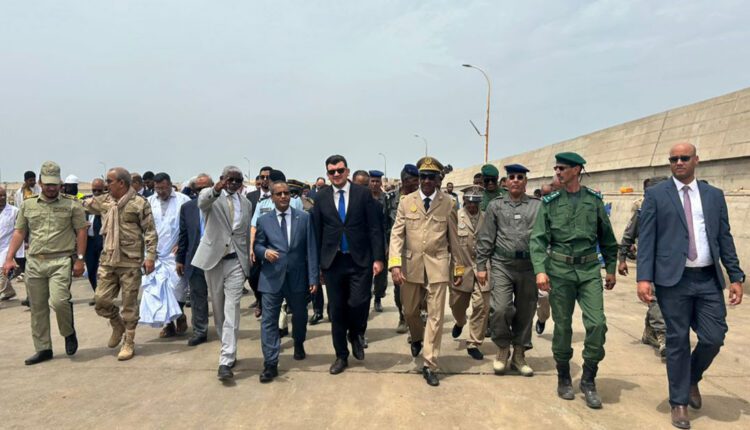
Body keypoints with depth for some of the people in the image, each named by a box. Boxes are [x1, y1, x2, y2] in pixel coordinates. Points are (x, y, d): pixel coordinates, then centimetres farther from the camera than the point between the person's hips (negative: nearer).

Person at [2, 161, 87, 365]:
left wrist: (80, 259, -6)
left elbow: (81, 232, 0)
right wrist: (9, 259, 5)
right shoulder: (28, 204, 11)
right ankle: (43, 349, 21)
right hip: (34, 262, 4)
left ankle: (69, 333, 9)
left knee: (58, 301, -19)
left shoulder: (71, 204, 1)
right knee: (37, 308, 9)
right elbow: (19, 233, 13)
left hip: (61, 261, -4)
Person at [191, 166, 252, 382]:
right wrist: (216, 190, -49)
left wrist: (247, 264, 16)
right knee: (219, 310, 11)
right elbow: (202, 202, -27)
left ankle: (226, 361, -8)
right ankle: (228, 350, 30)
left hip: (236, 261, 1)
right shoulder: (210, 196, -1)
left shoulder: (245, 203, 10)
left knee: (232, 311, -8)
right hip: (214, 259, -1)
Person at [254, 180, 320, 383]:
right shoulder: (263, 220, 4)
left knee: (300, 315, 19)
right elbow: (257, 245, 7)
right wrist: (265, 252, -18)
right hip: (272, 277, -1)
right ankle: (270, 364, 2)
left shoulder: (304, 218, 2)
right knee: (269, 320, -5)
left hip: (298, 277, 1)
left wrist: (313, 277, -5)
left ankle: (299, 344, 47)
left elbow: (311, 248, -1)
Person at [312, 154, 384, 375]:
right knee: (336, 310, 8)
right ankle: (341, 356, 25)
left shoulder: (363, 193, 0)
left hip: (360, 260, -2)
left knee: (358, 303, -11)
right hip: (332, 262, 2)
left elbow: (375, 228, -1)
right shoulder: (321, 197, 5)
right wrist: (318, 262, 3)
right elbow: (317, 231, 7)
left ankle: (356, 336, 23)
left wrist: (378, 258, -7)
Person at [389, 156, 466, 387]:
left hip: (438, 266, -1)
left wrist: (459, 267, 6)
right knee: (409, 311, 16)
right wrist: (395, 264, -14)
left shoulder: (448, 203, -1)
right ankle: (417, 338, 49)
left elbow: (453, 237, 3)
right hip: (411, 264, 2)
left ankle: (429, 365, 12)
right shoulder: (406, 202, 1)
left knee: (435, 316, 0)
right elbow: (397, 234, -3)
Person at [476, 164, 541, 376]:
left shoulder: (538, 206, 5)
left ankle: (519, 354, 25)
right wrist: (481, 266, 2)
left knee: (525, 312, 9)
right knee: (501, 309, -10)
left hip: (529, 265, 1)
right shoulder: (495, 205, 6)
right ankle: (503, 349, 16)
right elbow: (486, 238, 6)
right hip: (502, 265, -1)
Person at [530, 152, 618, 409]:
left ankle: (588, 380, 11)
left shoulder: (594, 200, 6)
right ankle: (563, 378, 24)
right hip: (560, 269, -1)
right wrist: (540, 270, -17)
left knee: (597, 324, -7)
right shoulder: (549, 203, 2)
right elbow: (538, 239, -5)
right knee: (562, 326, 6)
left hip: (589, 269, 1)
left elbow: (607, 237, 13)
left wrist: (611, 269, 12)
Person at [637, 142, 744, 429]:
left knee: (714, 338, 2)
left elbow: (724, 238, 12)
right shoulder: (656, 195, 1)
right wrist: (644, 277, -12)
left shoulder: (714, 195, 11)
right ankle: (679, 402, 19)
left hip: (708, 279, 3)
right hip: (673, 279, -3)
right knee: (678, 341, 4)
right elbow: (646, 238, -3)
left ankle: (692, 378, 33)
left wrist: (735, 276, 6)